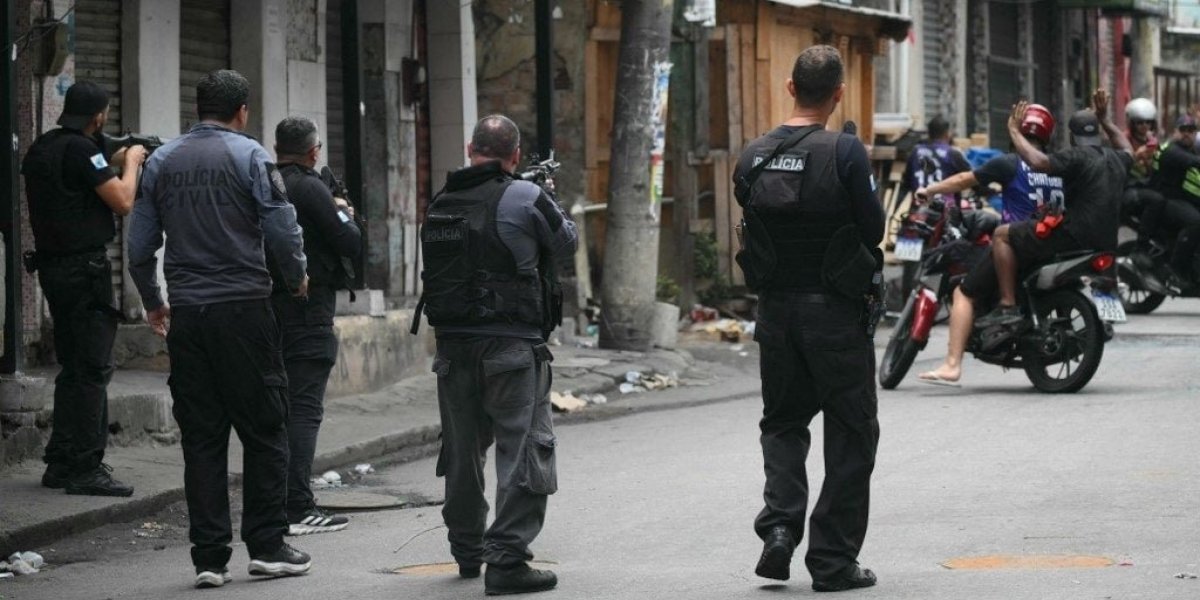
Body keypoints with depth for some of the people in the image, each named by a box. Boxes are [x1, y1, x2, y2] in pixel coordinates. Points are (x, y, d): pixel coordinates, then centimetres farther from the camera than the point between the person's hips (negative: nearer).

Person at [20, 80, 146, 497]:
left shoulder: (41, 149, 12)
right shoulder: (80, 149, -15)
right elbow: (122, 202, -16)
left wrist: (114, 164, 20)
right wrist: (131, 164, 1)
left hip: (52, 267, 9)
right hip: (84, 268, -9)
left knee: (72, 367, 16)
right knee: (92, 369, -7)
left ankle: (60, 462, 18)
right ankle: (85, 468, -9)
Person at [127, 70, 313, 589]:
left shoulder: (162, 161, 10)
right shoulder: (248, 156, -4)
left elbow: (139, 246, 10)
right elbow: (282, 229, -9)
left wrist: (152, 303, 24)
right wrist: (296, 277, 9)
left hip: (187, 313, 4)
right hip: (244, 307, -4)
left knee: (201, 438, 6)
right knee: (264, 429, 5)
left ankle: (209, 556, 5)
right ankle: (266, 545, 3)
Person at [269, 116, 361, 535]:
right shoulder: (310, 189, -13)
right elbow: (351, 243, -14)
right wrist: (346, 214, 8)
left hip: (267, 308, 7)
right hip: (308, 312, -7)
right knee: (305, 409, -8)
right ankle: (299, 508, -12)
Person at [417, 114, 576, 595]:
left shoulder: (441, 204, 7)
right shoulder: (524, 198, -9)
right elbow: (566, 240, 4)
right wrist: (550, 203, 26)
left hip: (453, 343, 6)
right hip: (510, 342, -6)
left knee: (463, 448, 18)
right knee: (525, 448, -4)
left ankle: (467, 550, 32)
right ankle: (507, 558, -11)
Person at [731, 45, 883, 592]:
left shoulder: (753, 157, 2)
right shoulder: (844, 152, -13)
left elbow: (751, 226, 9)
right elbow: (873, 231, -8)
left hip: (775, 310, 4)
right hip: (835, 310, -4)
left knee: (782, 423, 20)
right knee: (850, 433, 7)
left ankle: (779, 525, -1)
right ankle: (833, 559, 6)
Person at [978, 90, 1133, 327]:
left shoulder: (1077, 157, -10)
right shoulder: (1116, 160, 13)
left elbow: (1038, 162, -25)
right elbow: (1128, 150, 39)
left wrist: (1015, 132, -12)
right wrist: (1104, 119, 42)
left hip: (1075, 235, -8)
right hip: (1107, 243, 8)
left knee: (1002, 235, -1)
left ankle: (1008, 305, -13)